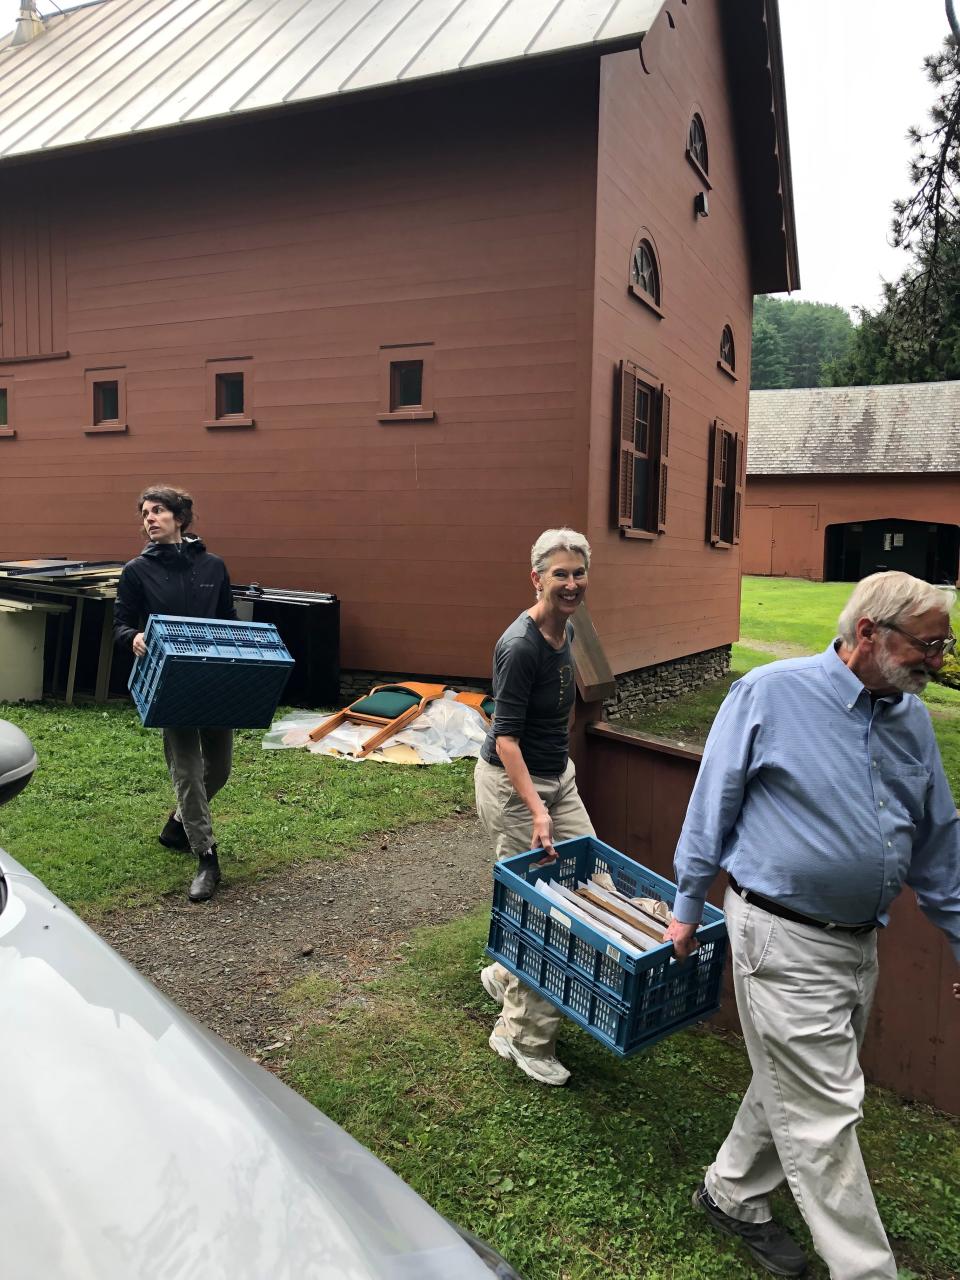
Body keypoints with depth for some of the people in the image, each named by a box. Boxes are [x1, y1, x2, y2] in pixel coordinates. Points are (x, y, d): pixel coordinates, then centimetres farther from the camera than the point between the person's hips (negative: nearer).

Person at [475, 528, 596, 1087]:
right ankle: (522, 1037, 19)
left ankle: (506, 974, 29)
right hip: (512, 783, -9)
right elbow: (506, 737, -25)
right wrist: (536, 809, -32)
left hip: (557, 776, 9)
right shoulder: (521, 646, -23)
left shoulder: (566, 630, 4)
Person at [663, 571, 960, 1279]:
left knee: (792, 1087, 21)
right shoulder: (770, 693, -14)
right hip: (783, 939, -7)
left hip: (860, 942, 7)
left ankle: (733, 1194, 42)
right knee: (826, 1113, 2)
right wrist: (688, 908, -2)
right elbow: (712, 804, -7)